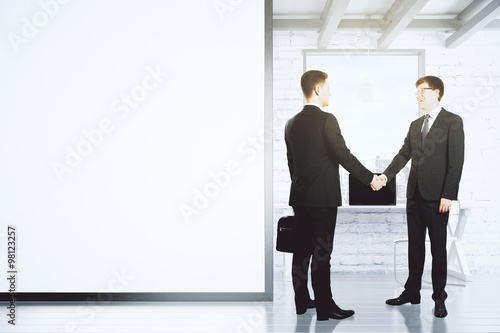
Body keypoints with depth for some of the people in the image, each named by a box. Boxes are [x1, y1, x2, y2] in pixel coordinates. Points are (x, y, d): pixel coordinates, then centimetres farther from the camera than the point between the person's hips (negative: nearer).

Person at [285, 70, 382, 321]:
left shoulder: (291, 123, 9)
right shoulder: (326, 120, -12)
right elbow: (344, 156, -14)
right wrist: (371, 178, -4)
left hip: (299, 197, 7)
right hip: (323, 197, -7)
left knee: (303, 249, 13)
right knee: (321, 252, -2)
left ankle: (302, 301, 23)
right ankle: (324, 307, 5)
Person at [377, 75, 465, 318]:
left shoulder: (452, 121, -5)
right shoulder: (415, 125, 15)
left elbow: (456, 161, -11)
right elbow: (404, 154, 9)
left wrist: (448, 196, -16)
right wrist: (386, 175, -7)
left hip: (436, 196, -6)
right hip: (415, 193, 6)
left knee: (438, 247, 3)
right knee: (415, 245, 12)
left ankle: (439, 298, 15)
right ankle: (412, 292, 22)